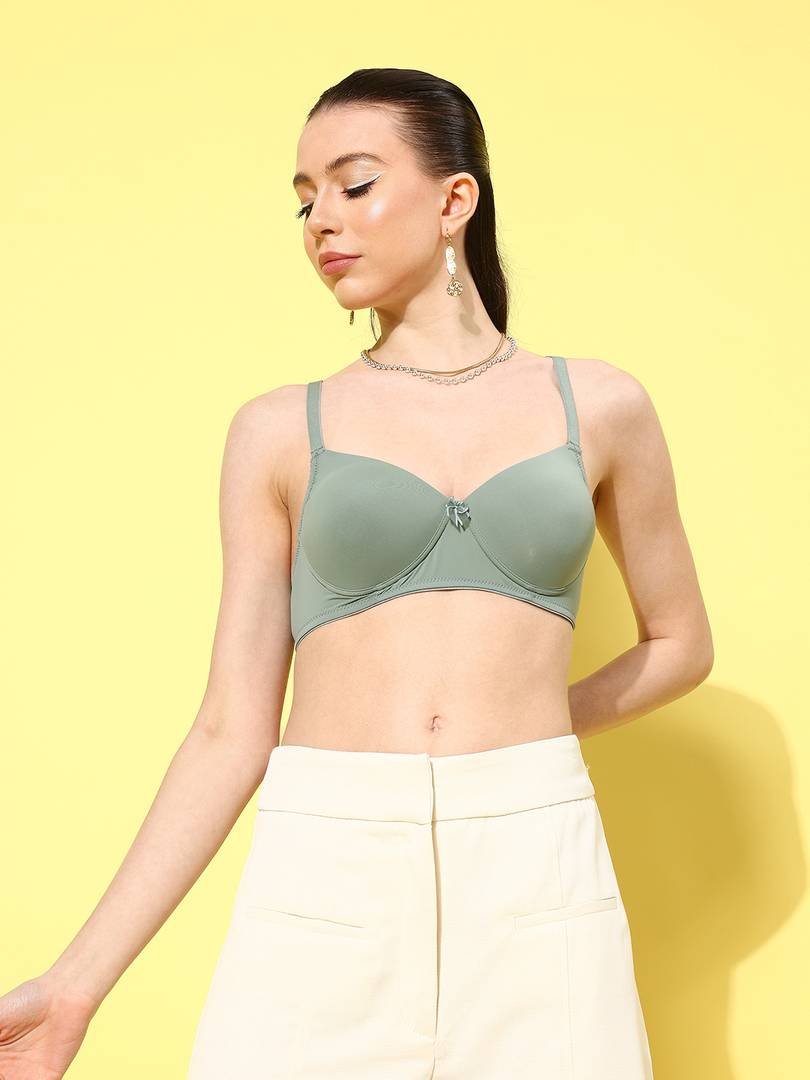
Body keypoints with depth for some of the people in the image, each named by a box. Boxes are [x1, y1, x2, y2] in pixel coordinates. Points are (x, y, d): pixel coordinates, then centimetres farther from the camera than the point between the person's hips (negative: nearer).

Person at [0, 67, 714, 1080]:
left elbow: (680, 641, 20)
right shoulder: (280, 433, 5)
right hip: (324, 879, 0)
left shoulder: (599, 406, 7)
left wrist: (523, 733, 11)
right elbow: (232, 730, 3)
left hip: (536, 878, 1)